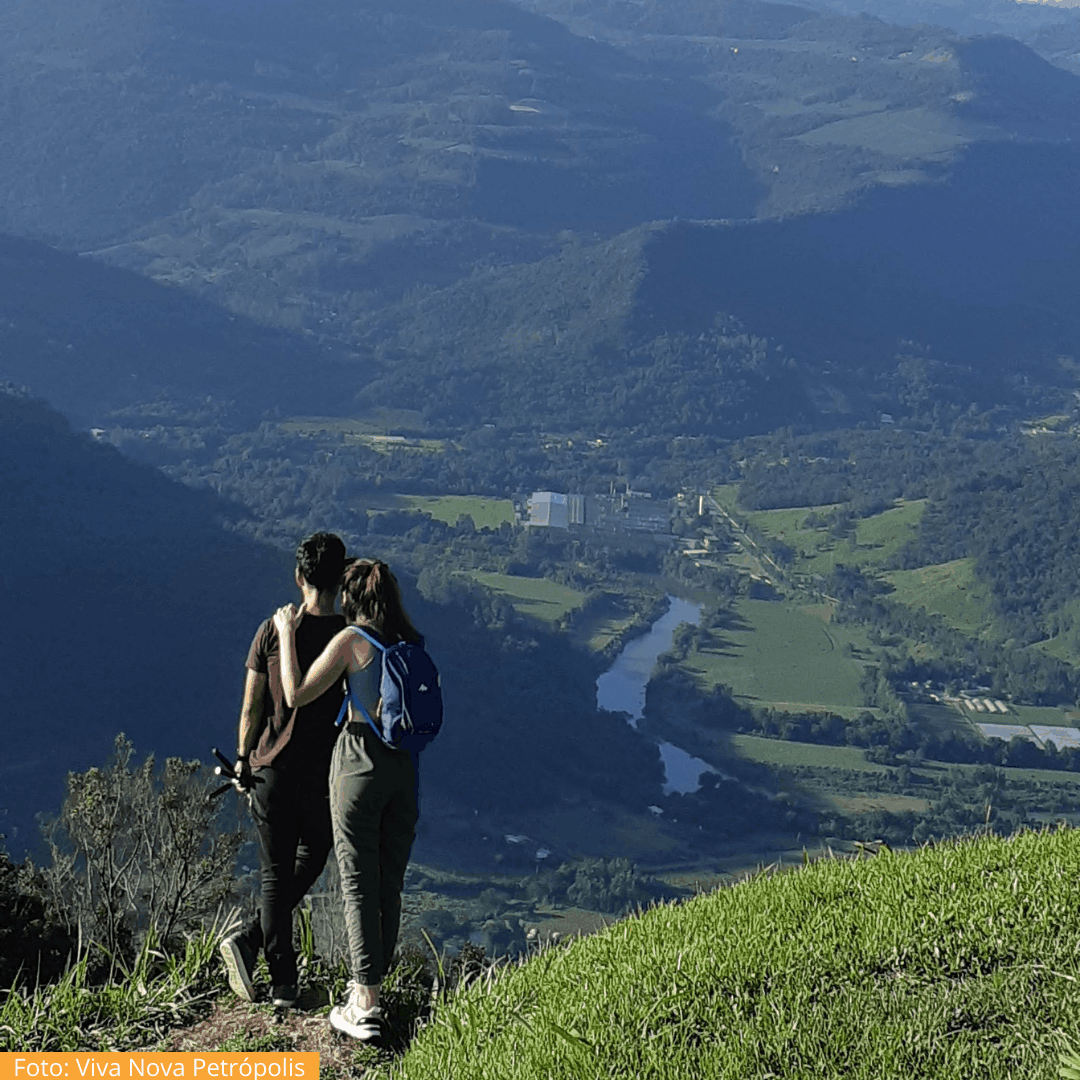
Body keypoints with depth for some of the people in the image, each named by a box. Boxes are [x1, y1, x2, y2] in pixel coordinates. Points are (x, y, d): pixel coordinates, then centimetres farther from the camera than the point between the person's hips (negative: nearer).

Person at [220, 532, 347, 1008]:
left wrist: (243, 759, 11)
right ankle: (250, 940, 10)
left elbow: (252, 707, -3)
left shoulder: (273, 631, -7)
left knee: (276, 874, 10)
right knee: (311, 860, 21)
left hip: (273, 770, 1)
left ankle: (284, 982, 6)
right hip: (327, 773, 0)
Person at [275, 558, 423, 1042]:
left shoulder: (351, 640, -10)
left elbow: (297, 694, -12)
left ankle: (365, 1006, -4)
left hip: (360, 761, -6)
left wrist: (287, 633, -3)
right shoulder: (412, 643, 7)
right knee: (390, 882, 13)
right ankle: (371, 987, 24)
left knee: (358, 883, -2)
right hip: (405, 766, 6)